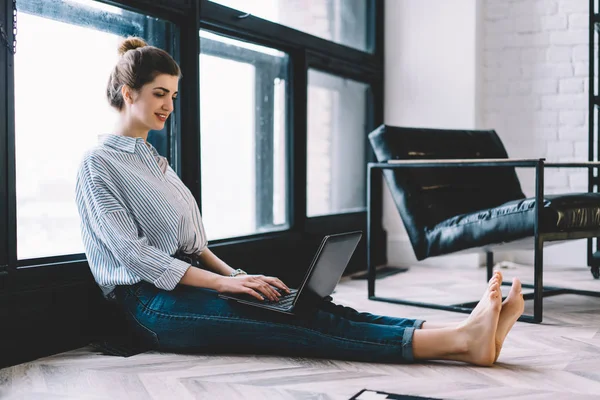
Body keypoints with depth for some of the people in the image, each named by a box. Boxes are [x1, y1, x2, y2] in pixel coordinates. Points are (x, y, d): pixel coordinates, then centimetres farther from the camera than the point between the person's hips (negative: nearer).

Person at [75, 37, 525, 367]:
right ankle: (460, 341, -39)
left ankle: (464, 338, -32)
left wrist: (237, 276, 1)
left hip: (186, 284, 7)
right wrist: (225, 283, -20)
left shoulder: (153, 159, 21)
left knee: (305, 308, -17)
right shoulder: (98, 163, -5)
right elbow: (133, 252, -15)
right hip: (152, 305, -7)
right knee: (293, 325, -25)